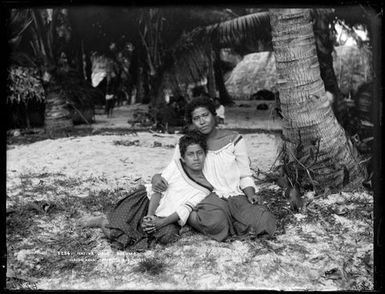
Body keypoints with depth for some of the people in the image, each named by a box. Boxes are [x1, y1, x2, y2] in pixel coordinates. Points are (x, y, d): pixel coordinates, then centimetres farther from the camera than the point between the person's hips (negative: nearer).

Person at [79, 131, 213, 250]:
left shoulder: (206, 187, -8)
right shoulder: (175, 166, -6)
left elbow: (186, 209, -16)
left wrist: (161, 223, -30)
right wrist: (150, 215, -26)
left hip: (167, 217, 0)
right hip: (149, 201, 0)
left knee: (168, 234, -31)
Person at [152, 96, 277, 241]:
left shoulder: (234, 140, 8)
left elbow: (245, 176, 11)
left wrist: (250, 194, -9)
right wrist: (156, 177, -10)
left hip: (237, 196, 3)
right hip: (209, 197, -2)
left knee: (266, 223, -27)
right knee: (213, 222, -40)